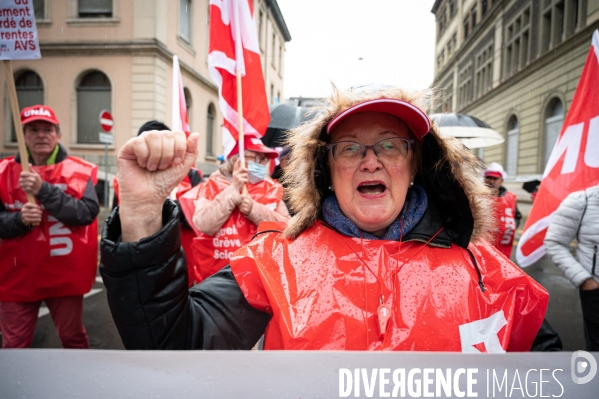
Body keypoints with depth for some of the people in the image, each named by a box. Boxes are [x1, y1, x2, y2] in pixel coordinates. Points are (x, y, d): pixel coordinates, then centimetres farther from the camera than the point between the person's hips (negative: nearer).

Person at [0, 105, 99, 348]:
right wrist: (20, 219, -19)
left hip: (65, 273, -1)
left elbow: (88, 212, -16)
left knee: (72, 336, 14)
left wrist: (44, 190, -23)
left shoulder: (78, 171, -4)